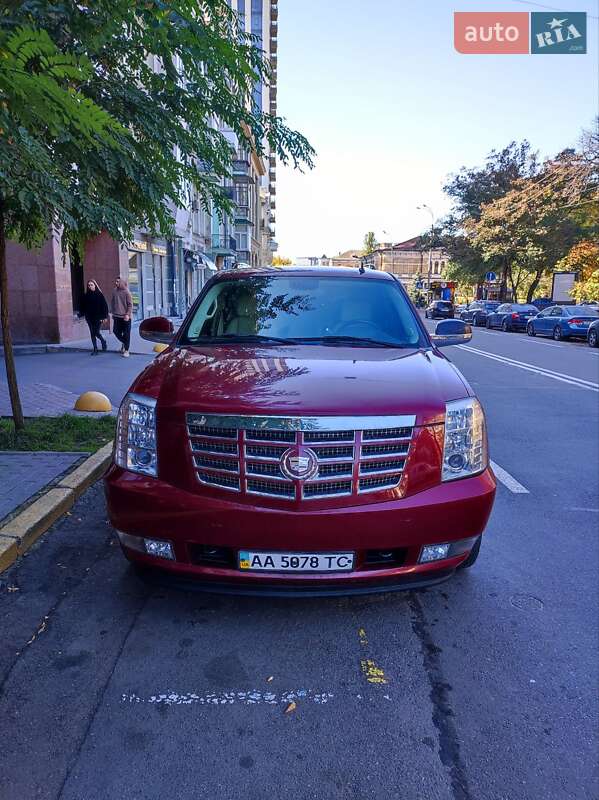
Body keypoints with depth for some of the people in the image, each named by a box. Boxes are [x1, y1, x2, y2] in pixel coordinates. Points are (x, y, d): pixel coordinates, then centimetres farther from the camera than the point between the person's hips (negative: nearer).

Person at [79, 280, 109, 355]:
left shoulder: (99, 295, -5)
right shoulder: (86, 295, 5)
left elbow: (104, 306, -6)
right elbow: (83, 306, 8)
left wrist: (104, 316, -11)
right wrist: (80, 314, -2)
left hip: (98, 317, -4)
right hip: (89, 317, 4)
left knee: (96, 332, -7)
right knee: (92, 333, 5)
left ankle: (103, 341, 24)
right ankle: (95, 349, 13)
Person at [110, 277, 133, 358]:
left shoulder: (126, 292, -8)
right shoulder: (115, 291, 5)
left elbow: (130, 305, -9)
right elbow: (112, 302, 14)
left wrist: (128, 314, -16)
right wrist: (112, 312, 11)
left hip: (125, 317, -5)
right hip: (117, 316, 5)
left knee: (126, 334, 1)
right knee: (116, 331, 6)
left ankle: (126, 350, 8)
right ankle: (123, 343, 31)